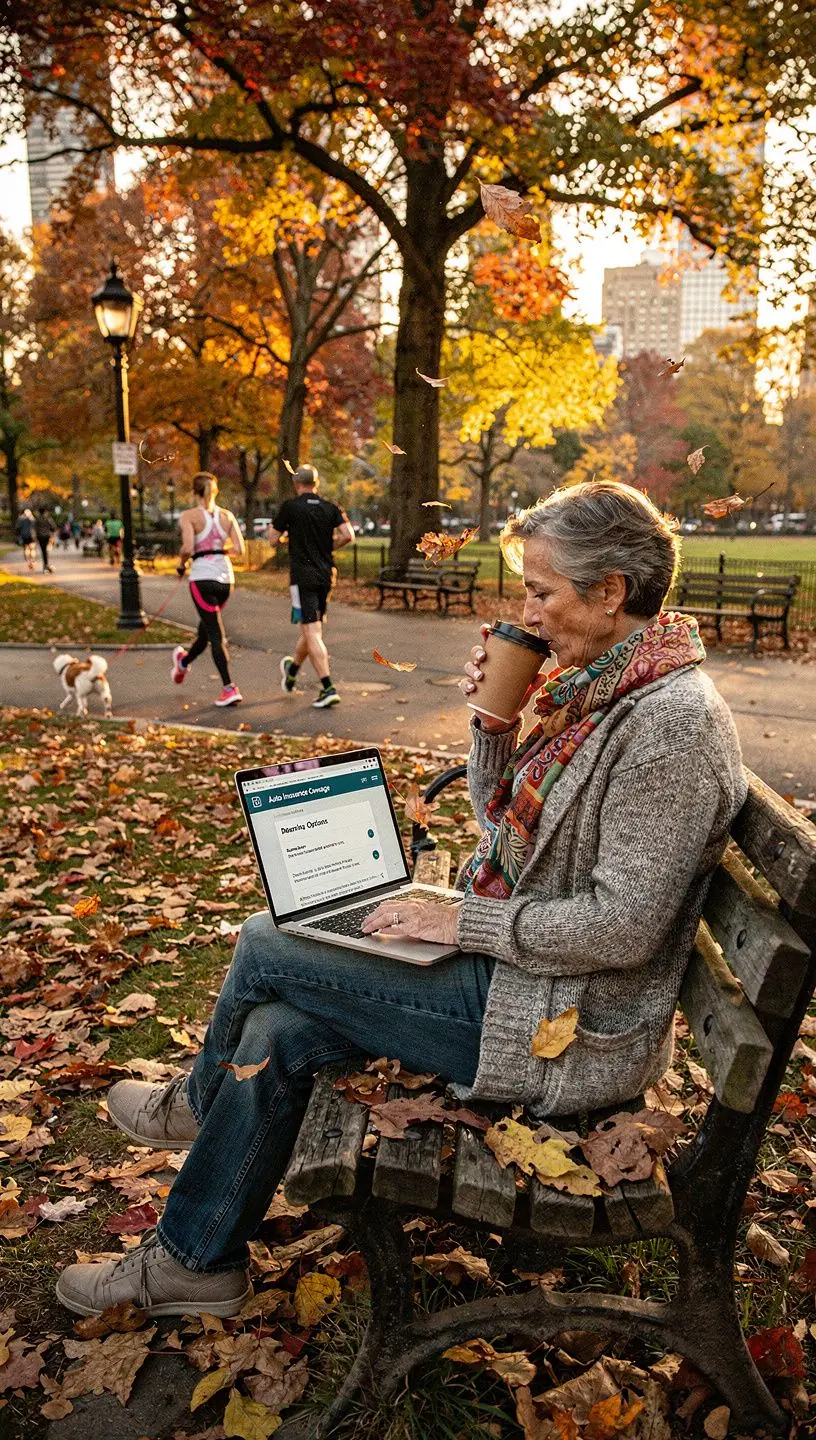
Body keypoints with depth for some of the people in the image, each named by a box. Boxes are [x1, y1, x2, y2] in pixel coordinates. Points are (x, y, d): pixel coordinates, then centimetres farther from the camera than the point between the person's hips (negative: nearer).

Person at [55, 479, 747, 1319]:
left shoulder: (673, 720, -23)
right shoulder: (588, 682, 6)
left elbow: (624, 925, -25)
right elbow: (502, 819, 13)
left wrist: (463, 922, -18)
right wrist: (493, 723, -5)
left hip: (566, 1029, -9)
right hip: (514, 961, 9)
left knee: (265, 945, -7)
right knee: (278, 1031, 2)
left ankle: (197, 1105, 23)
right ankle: (195, 1262, 26)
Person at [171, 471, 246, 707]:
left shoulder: (189, 516, -5)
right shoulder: (227, 515, 6)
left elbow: (188, 548, -17)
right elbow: (239, 549, 0)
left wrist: (181, 564, 2)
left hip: (203, 578, -5)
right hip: (226, 577, 5)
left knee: (216, 636, -3)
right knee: (205, 628, 23)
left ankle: (229, 688, -9)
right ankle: (184, 662, 48)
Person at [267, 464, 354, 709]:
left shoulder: (290, 507, -4)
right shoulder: (330, 508, 6)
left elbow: (273, 540, 3)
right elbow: (348, 535, -5)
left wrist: (271, 532, 26)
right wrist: (328, 546, 13)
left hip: (303, 576, -5)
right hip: (325, 576, 5)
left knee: (312, 633, -8)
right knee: (311, 628, 19)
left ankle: (328, 688, -18)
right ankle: (291, 671, 42)